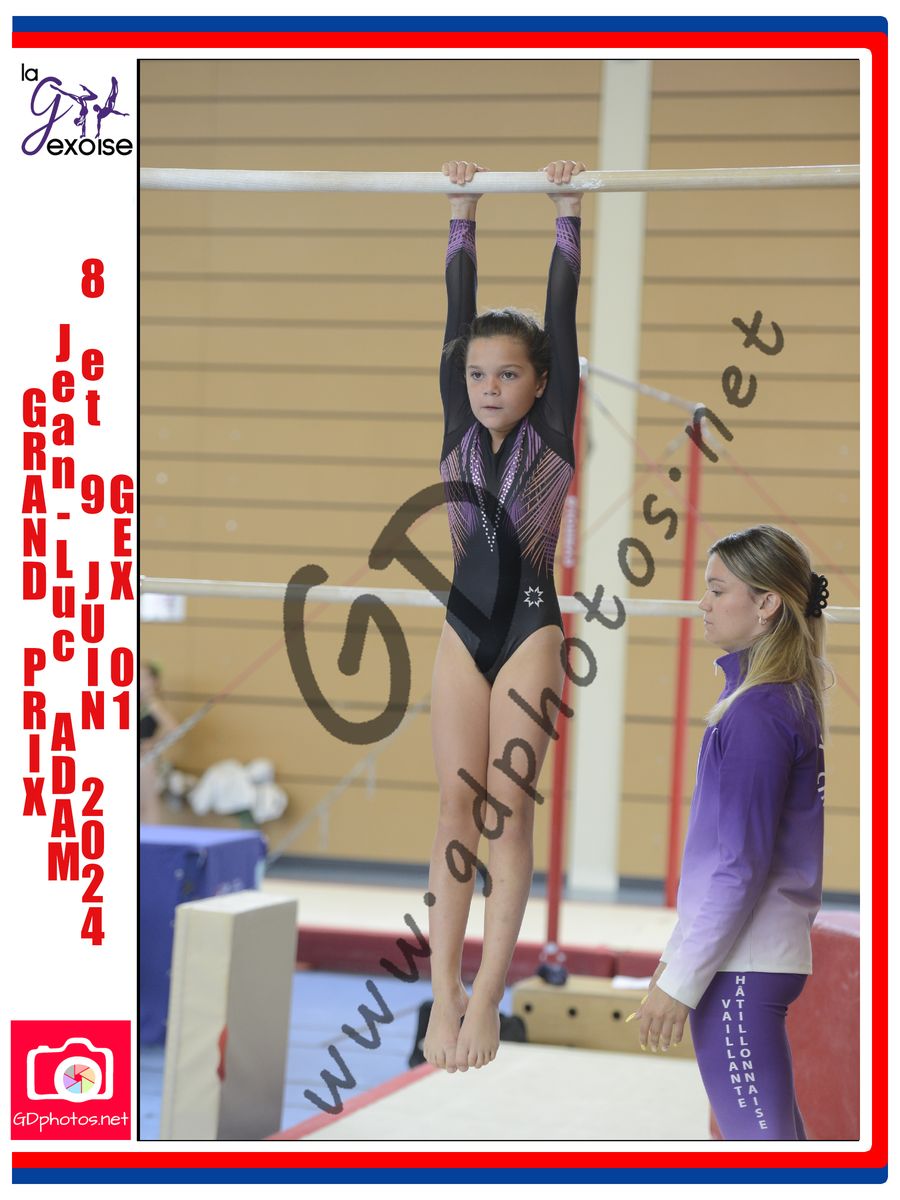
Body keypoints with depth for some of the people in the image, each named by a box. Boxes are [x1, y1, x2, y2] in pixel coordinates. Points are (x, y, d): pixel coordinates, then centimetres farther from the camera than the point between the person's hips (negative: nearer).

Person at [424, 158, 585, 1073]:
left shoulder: (552, 435, -2)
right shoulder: (460, 435, 3)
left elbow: (561, 310, -2)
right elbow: (457, 310, 6)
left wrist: (567, 211, 0)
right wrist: (462, 213, 9)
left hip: (531, 627, -3)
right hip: (464, 626, 3)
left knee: (508, 809, -3)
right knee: (457, 806, 0)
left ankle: (484, 999, -3)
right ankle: (444, 994, -1)